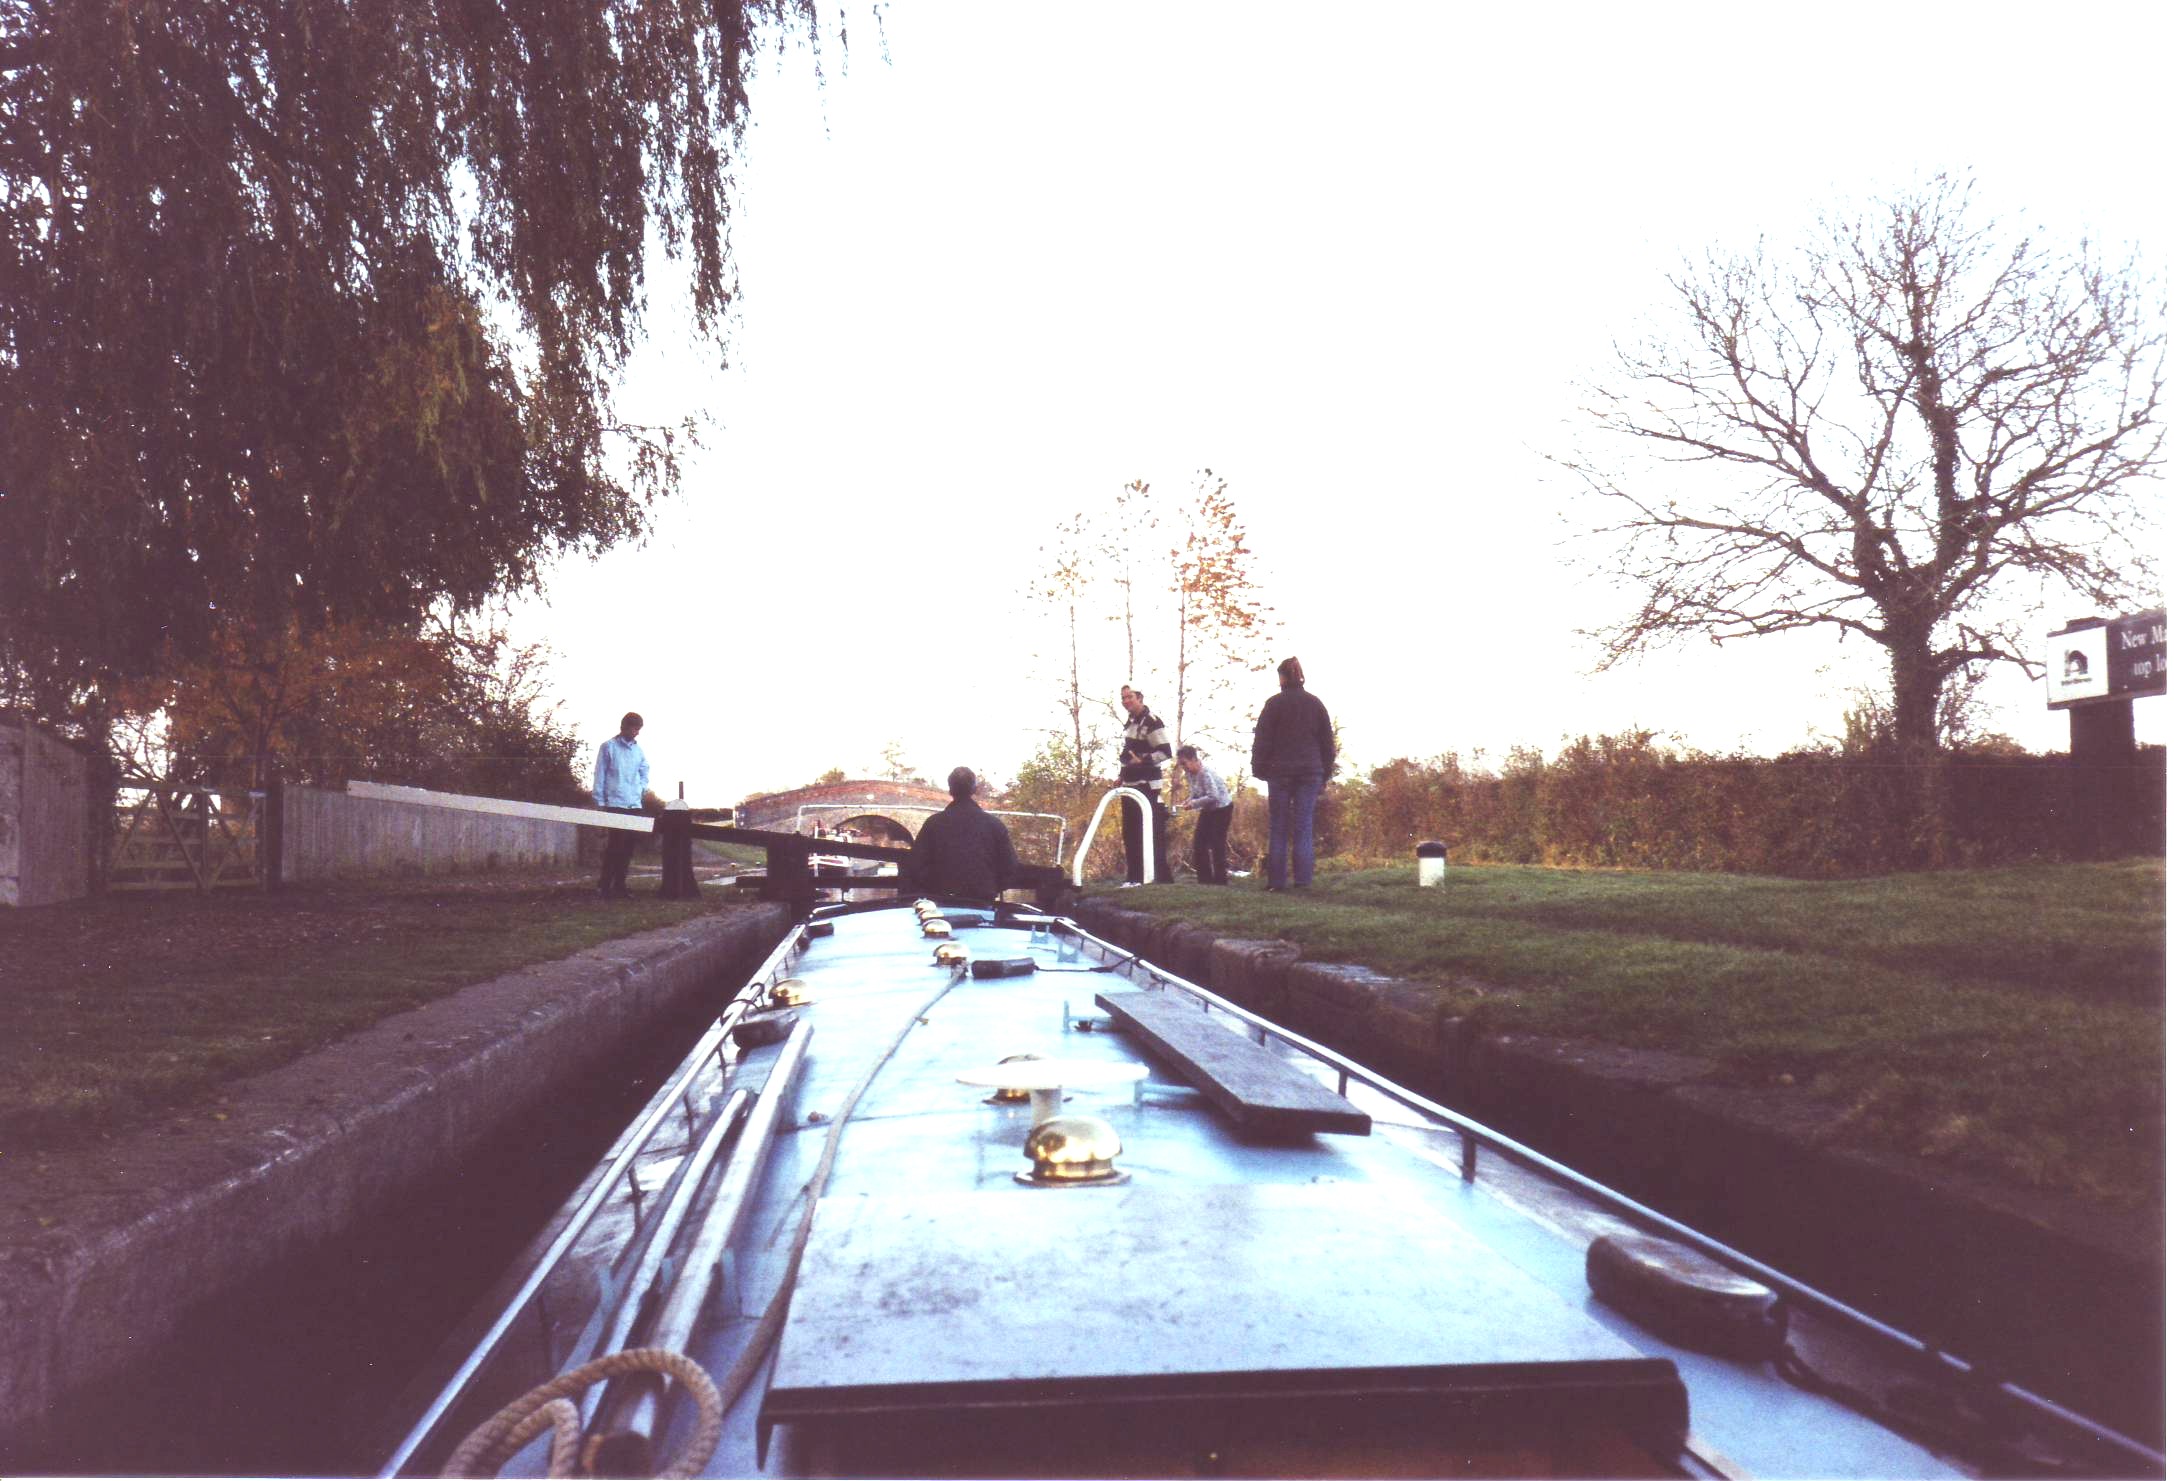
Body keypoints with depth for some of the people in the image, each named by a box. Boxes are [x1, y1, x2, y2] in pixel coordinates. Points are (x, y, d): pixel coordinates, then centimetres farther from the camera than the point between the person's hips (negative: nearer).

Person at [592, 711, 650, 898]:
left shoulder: (638, 749, 12)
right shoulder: (608, 747, -2)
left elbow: (644, 772, 22)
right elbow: (600, 775, -1)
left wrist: (643, 789, 7)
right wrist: (600, 801, -5)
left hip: (635, 805, 5)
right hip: (615, 804, -5)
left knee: (628, 847, 7)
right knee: (615, 845, -9)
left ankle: (619, 884, 14)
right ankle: (604, 885, -3)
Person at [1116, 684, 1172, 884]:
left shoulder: (1151, 722, -12)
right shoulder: (1131, 721, 17)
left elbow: (1165, 752, -18)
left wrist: (1143, 761, -29)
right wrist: (1122, 776, 19)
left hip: (1147, 786, -10)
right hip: (1131, 785, 10)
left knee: (1153, 833, -11)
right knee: (1130, 833, 11)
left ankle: (1162, 877, -11)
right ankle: (1134, 877, 17)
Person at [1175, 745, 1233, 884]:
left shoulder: (1205, 773, -28)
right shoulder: (1191, 772, -1)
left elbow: (1213, 796, -32)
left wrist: (1193, 803, -26)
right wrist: (1189, 799, -7)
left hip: (1221, 808, -9)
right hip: (1208, 810, 9)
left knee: (1217, 844, -8)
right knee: (1199, 841, 6)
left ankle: (1221, 879, -1)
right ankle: (1205, 878, 12)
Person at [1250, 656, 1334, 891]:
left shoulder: (1274, 703, -2)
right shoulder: (1316, 704, 8)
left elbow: (1262, 740, -3)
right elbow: (1328, 742, 12)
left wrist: (1260, 770, 4)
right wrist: (1325, 774, 16)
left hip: (1280, 772, -2)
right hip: (1311, 772, 2)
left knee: (1278, 829, 2)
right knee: (1304, 828, 2)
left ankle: (1276, 881, 1)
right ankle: (1303, 881, -3)